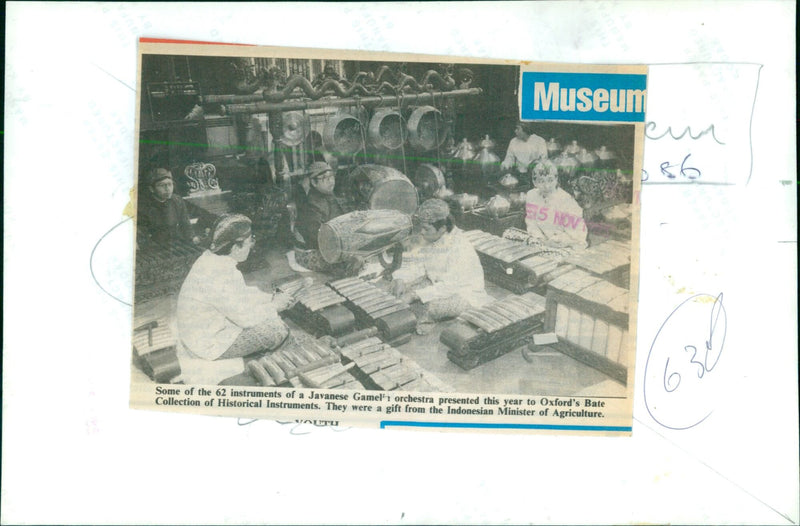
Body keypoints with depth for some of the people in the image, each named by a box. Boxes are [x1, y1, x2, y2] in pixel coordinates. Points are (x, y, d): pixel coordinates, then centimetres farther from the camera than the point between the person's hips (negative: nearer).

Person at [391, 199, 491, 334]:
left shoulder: (460, 248, -30)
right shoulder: (429, 239, -6)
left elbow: (450, 286, -33)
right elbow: (415, 264, 2)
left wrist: (416, 295, -34)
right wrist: (400, 279, -20)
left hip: (464, 293, -7)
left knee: (435, 305, -37)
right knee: (400, 284, -7)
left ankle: (427, 319, -2)